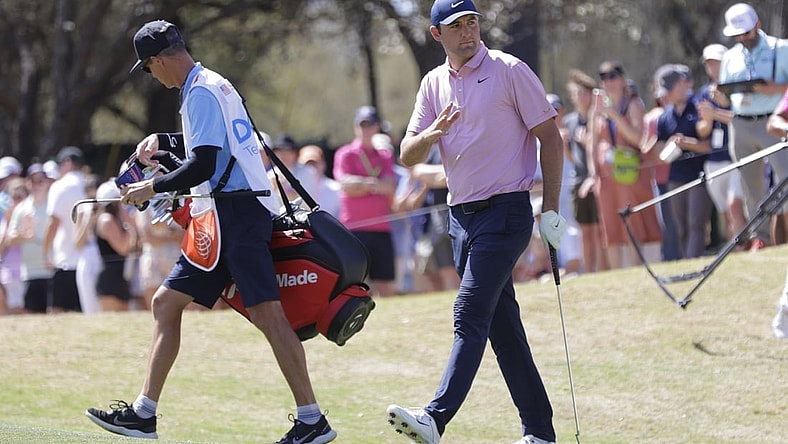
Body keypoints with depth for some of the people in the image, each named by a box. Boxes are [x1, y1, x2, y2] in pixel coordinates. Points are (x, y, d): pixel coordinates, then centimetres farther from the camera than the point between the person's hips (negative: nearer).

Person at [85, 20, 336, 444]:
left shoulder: (201, 92, -10)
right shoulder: (214, 84, 21)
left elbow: (203, 166, -18)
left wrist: (152, 188, -7)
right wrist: (162, 141, 32)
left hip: (238, 210, -11)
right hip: (223, 217, 11)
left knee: (266, 313, -16)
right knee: (166, 302, 10)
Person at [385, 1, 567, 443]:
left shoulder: (510, 71, -5)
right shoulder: (434, 84, 11)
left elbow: (549, 136, -4)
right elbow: (408, 156, 9)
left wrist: (552, 209, -8)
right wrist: (433, 134, -14)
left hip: (506, 211, -7)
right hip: (462, 215, 7)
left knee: (470, 313, -17)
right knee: (502, 323, 8)